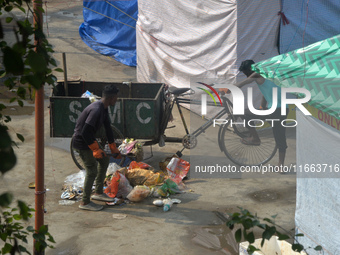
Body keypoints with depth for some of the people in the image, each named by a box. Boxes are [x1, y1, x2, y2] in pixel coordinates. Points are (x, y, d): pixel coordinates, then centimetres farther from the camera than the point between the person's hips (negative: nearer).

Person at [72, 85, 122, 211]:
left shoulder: (103, 108, 4)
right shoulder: (96, 110, -28)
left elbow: (108, 128, 16)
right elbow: (85, 132, -31)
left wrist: (114, 149, 22)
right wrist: (96, 150, -23)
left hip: (89, 140, 10)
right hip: (82, 143, -10)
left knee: (104, 160, 18)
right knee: (92, 171, -7)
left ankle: (98, 192, 29)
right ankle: (85, 202, 5)